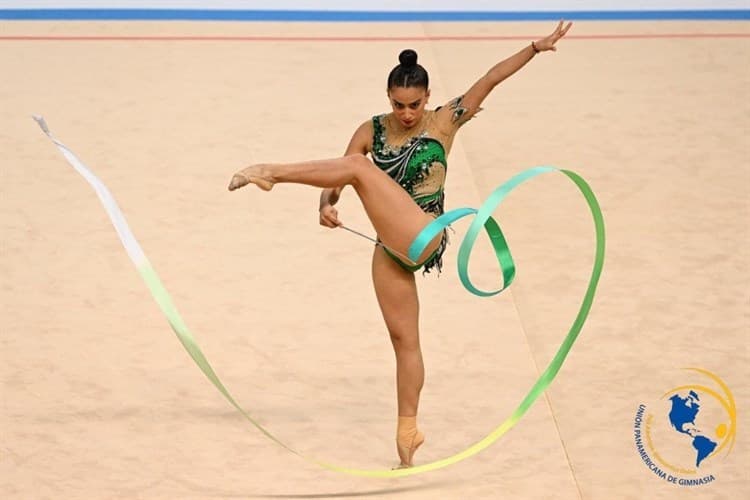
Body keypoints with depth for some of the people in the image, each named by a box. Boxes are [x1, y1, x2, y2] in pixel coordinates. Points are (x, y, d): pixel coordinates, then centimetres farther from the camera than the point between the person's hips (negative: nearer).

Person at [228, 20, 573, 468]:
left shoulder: (444, 123, -1)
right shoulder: (372, 131, 6)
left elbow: (490, 80, -7)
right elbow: (337, 179, 3)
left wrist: (535, 48, -15)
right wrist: (327, 205, -20)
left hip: (423, 237, -5)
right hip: (392, 248, 5)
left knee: (361, 169, -21)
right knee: (403, 338, 7)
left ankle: (270, 172, -15)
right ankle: (409, 430, 15)